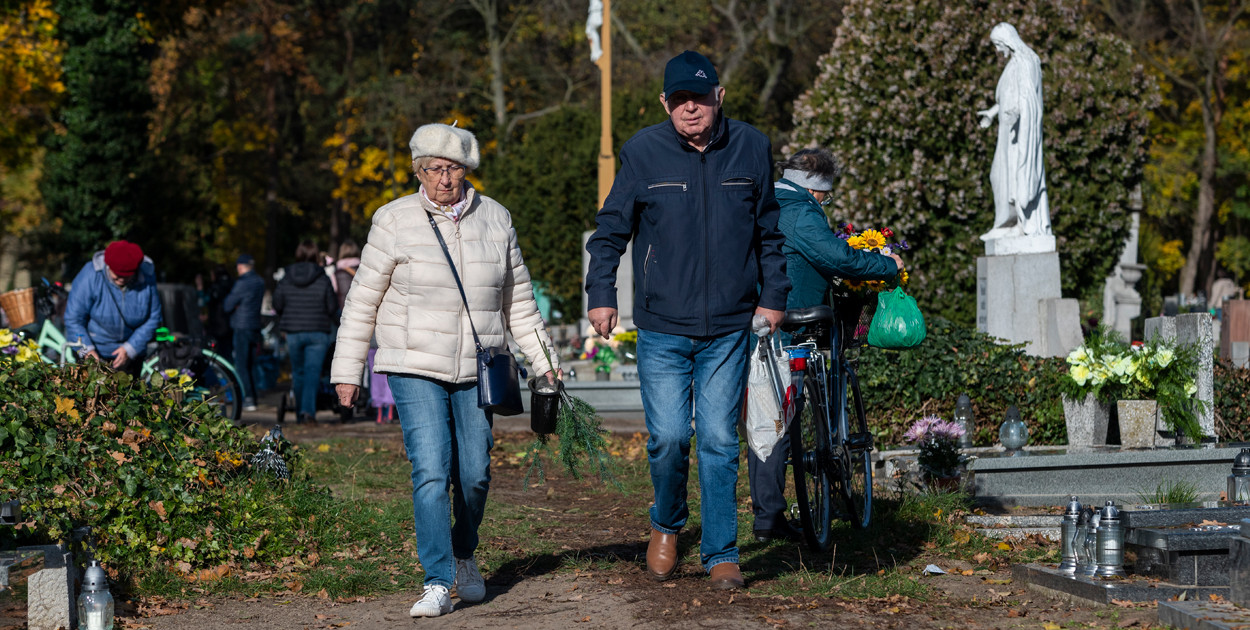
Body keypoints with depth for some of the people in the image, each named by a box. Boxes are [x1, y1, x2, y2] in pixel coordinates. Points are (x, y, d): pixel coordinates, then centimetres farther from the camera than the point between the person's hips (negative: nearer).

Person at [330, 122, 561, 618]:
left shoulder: (495, 219, 7)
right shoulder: (395, 220, -2)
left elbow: (518, 301, 15)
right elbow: (363, 301, 1)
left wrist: (543, 359, 12)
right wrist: (347, 371, 0)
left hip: (475, 372, 3)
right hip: (415, 371, -3)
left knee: (474, 475, 5)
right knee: (431, 472, -14)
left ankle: (464, 557, 32)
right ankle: (437, 584, -11)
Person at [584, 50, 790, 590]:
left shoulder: (750, 149, 4)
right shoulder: (644, 152, -2)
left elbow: (768, 232, 16)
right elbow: (611, 229, 6)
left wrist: (773, 296, 13)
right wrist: (600, 293, -2)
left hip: (729, 328, 1)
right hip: (662, 328, -1)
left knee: (719, 441, 1)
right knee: (668, 438, -6)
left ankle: (721, 554, 11)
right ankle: (666, 526, 22)